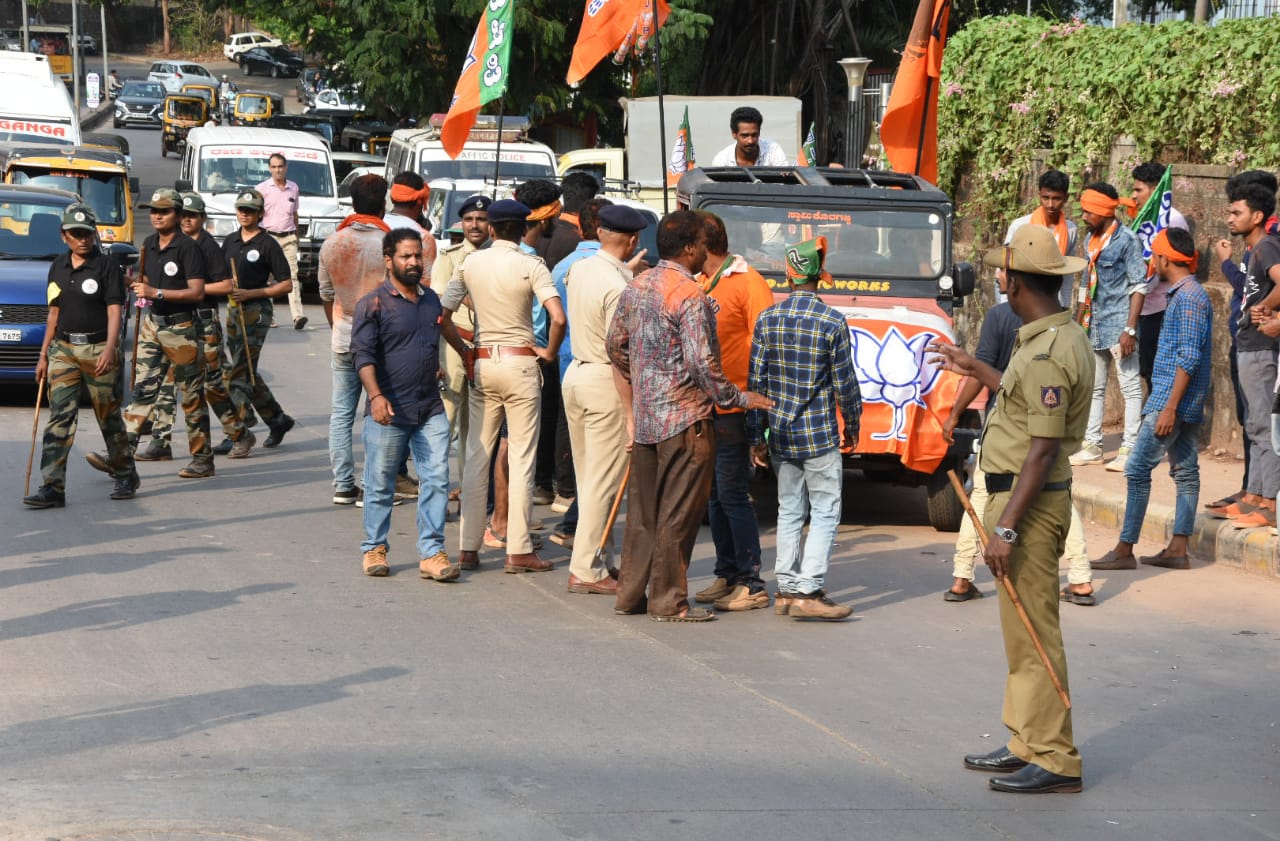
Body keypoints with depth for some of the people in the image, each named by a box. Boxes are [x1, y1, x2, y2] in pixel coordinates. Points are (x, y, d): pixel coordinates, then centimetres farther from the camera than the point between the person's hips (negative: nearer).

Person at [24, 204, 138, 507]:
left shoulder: (107, 267, -4)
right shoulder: (58, 267, 12)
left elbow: (114, 312, -11)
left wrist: (109, 349, -25)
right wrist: (44, 354, 16)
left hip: (98, 349, -4)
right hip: (63, 350, 4)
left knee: (109, 417, 5)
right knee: (59, 417, -5)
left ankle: (125, 476, 23)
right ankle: (52, 487, -10)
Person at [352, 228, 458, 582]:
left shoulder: (431, 299, 13)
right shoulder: (373, 304, -6)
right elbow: (363, 354, -14)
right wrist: (376, 396, -25)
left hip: (431, 410, 5)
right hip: (389, 412, -5)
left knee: (437, 480, -2)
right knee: (381, 484, 6)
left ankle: (432, 553, 0)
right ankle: (375, 549, 20)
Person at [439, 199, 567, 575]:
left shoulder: (470, 263, 3)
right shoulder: (531, 266, -7)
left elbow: (442, 316, 2)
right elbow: (558, 318, -19)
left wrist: (465, 352, 11)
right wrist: (549, 352, -3)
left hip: (482, 362, 3)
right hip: (520, 364, -3)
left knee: (477, 456, 9)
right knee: (521, 458, 0)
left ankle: (469, 548, 8)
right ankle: (519, 551, 0)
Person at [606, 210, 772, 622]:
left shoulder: (636, 287, 8)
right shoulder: (690, 295, -17)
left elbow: (616, 345, 17)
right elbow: (702, 363, -22)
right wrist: (739, 398, -9)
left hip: (645, 416, 8)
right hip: (684, 418, -8)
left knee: (642, 508, 15)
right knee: (678, 512, 0)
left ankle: (630, 594, 20)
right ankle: (668, 601, 4)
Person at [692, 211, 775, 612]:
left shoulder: (747, 284, -9)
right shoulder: (699, 284, 14)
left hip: (732, 409, -8)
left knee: (732, 493, -7)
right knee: (714, 494, 12)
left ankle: (752, 584, -1)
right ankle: (727, 576, 21)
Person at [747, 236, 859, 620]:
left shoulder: (767, 320, 0)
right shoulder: (832, 322, -10)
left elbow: (756, 382, 2)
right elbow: (845, 383, -5)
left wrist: (756, 437, 9)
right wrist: (851, 427, 11)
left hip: (780, 433, 4)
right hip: (820, 434, -4)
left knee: (788, 511, 13)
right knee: (825, 512, 0)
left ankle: (786, 589, 15)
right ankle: (808, 591, -7)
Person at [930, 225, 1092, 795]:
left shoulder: (1046, 354, -22)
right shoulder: (1064, 337, 11)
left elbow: (1043, 450, -24)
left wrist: (1006, 528, -25)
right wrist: (975, 370, 36)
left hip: (1030, 500, -11)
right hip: (1028, 494, 11)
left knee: (1033, 632, -6)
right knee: (1022, 628, 18)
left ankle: (1055, 759, -1)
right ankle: (1027, 743, 26)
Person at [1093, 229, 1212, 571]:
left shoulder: (1188, 297, -16)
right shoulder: (1185, 294, 15)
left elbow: (1189, 357, -22)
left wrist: (1169, 408, -24)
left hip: (1173, 399, -10)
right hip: (1186, 403, 10)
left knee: (1138, 469, -8)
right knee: (1185, 472, 9)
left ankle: (1125, 549, -5)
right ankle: (1177, 550, 11)